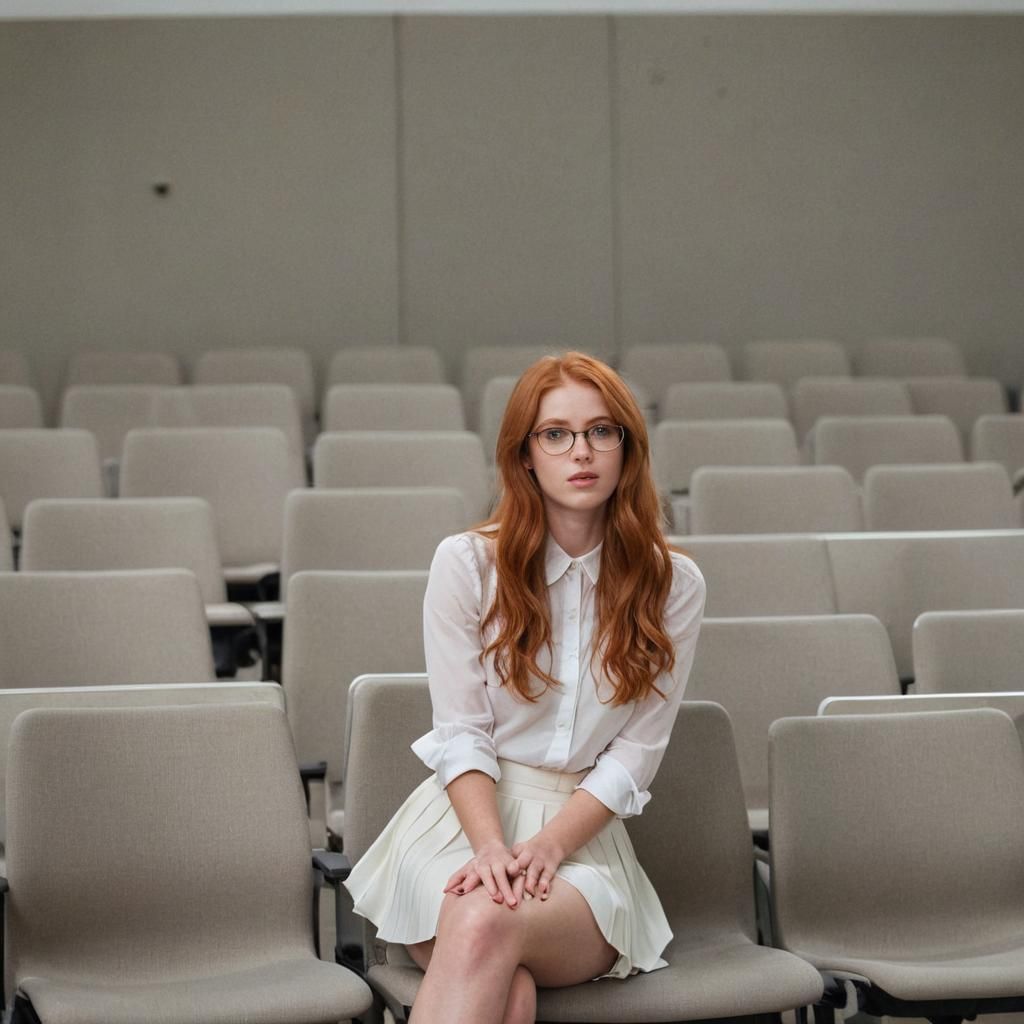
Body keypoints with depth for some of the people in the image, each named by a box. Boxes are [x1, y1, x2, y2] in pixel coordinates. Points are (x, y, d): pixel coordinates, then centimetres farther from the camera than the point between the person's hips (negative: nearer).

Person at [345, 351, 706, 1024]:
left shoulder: (673, 586, 5)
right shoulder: (467, 563, 3)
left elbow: (634, 756, 1)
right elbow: (461, 734, -2)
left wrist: (547, 844, -15)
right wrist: (492, 846, -20)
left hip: (584, 831, 1)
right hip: (465, 817, 0)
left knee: (487, 924, -36)